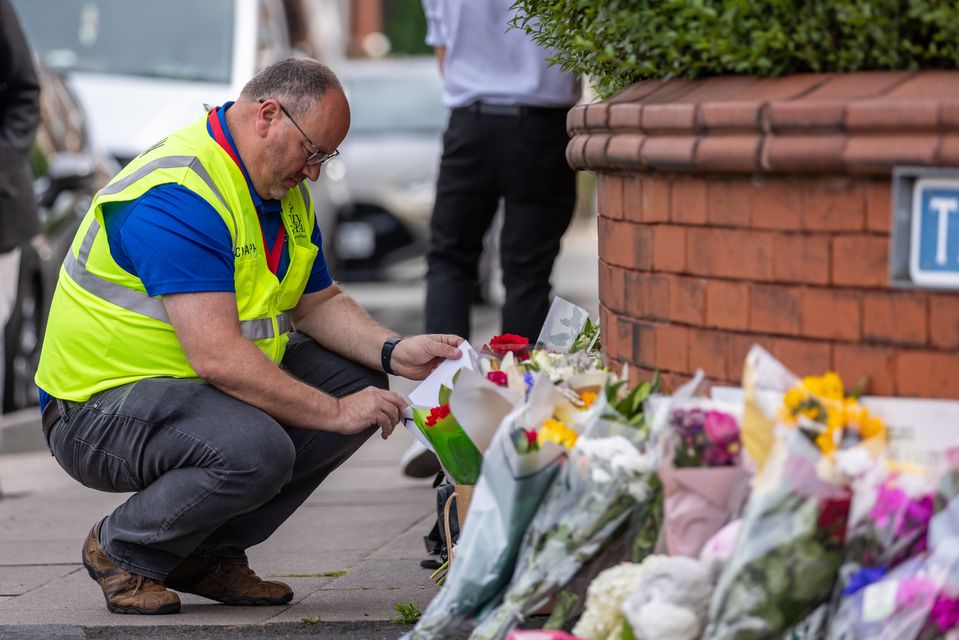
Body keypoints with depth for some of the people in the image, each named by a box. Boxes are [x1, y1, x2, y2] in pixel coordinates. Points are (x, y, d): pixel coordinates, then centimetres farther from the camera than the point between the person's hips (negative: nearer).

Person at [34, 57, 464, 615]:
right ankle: (122, 549, -5)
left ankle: (210, 552, 7)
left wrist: (393, 353, -4)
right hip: (100, 410, -10)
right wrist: (334, 413, -27)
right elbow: (216, 356, -32)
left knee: (358, 381, 2)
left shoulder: (286, 190, 8)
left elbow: (320, 302, 16)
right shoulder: (178, 196, -26)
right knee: (254, 449, -35)